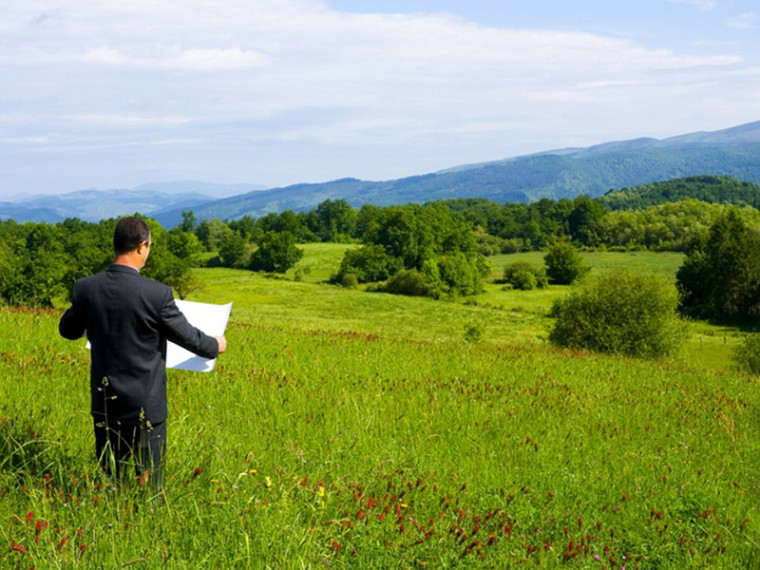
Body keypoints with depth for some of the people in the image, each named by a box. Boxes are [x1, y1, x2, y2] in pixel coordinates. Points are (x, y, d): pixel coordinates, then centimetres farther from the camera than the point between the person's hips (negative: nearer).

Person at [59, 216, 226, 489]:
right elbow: (187, 336, -7)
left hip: (104, 404, 4)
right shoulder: (157, 294, -19)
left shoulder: (86, 288, -8)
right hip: (145, 405, -4)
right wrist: (215, 346, 14)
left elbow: (68, 331, 10)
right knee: (149, 480, 8)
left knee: (108, 480, 15)